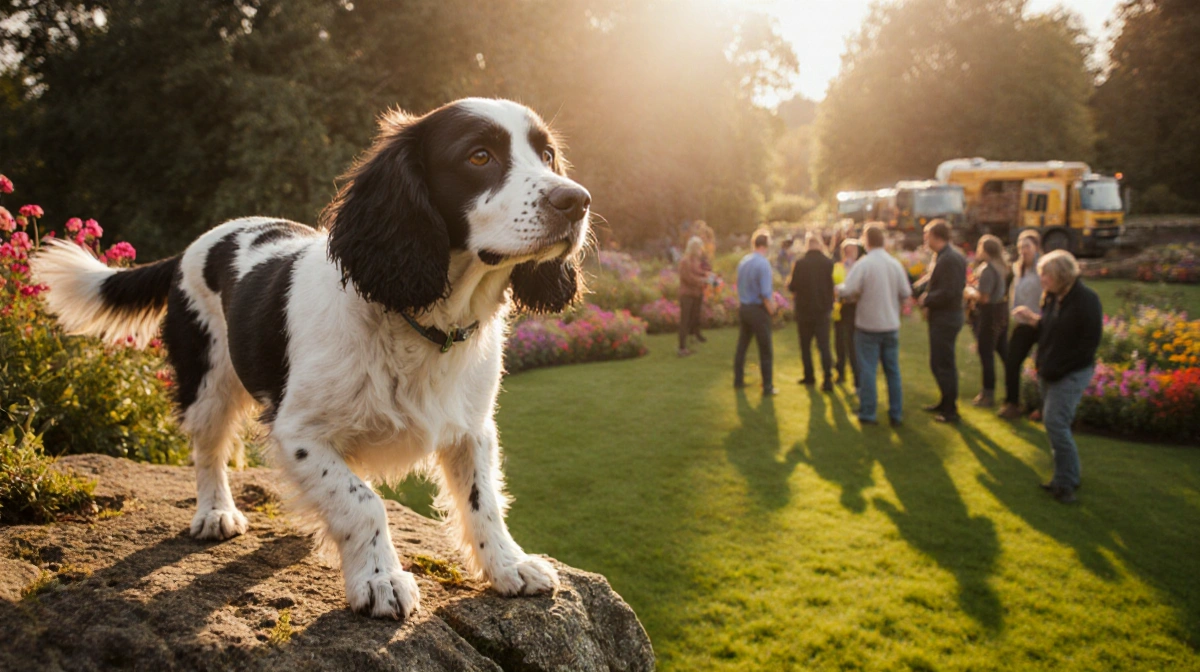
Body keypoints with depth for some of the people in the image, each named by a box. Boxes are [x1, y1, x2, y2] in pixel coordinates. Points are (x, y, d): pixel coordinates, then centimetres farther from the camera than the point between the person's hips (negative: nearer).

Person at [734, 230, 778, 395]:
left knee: (742, 346, 17)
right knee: (765, 350, 2)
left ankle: (738, 380, 27)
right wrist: (771, 309, -8)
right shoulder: (763, 264, -18)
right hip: (758, 309, -7)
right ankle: (767, 386, 7)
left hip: (743, 307, 7)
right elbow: (765, 293, -22)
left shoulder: (743, 261, 4)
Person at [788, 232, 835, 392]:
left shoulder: (800, 263, -12)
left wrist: (789, 284, 15)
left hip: (804, 310, -1)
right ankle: (827, 379, -6)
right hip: (823, 311, 1)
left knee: (805, 345, 14)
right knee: (824, 346, 3)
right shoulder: (829, 263, -7)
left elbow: (793, 287, -6)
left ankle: (809, 376, 20)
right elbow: (833, 285, 1)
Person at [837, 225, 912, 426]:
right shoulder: (896, 264, -1)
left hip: (868, 325, -4)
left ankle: (867, 413, 8)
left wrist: (838, 288, 3)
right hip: (891, 325, 4)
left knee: (867, 370, 4)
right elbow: (906, 293, 3)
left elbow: (848, 290, -19)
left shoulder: (863, 264, -15)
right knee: (892, 370, 12)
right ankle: (896, 414, 16)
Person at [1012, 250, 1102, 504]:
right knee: (1053, 423, 12)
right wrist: (1032, 319, -2)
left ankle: (1066, 483, 0)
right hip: (1050, 371, 8)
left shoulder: (1086, 300, -16)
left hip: (1072, 373, -8)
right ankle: (1067, 476, 26)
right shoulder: (1052, 297, 7)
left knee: (1056, 422, -12)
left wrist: (1056, 369, -19)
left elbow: (1089, 342, -18)